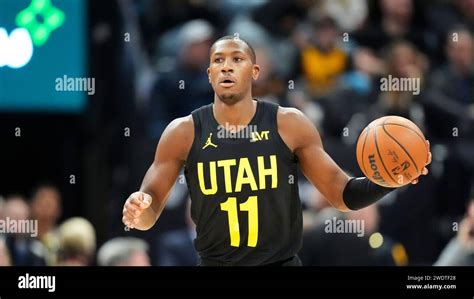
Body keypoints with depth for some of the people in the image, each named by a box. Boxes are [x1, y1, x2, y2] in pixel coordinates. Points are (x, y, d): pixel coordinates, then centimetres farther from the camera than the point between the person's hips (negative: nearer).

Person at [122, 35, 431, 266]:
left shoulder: (289, 124, -5)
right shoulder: (184, 133, -4)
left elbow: (343, 195, -1)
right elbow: (149, 214, 1)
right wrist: (138, 210, -24)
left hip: (283, 262, -1)